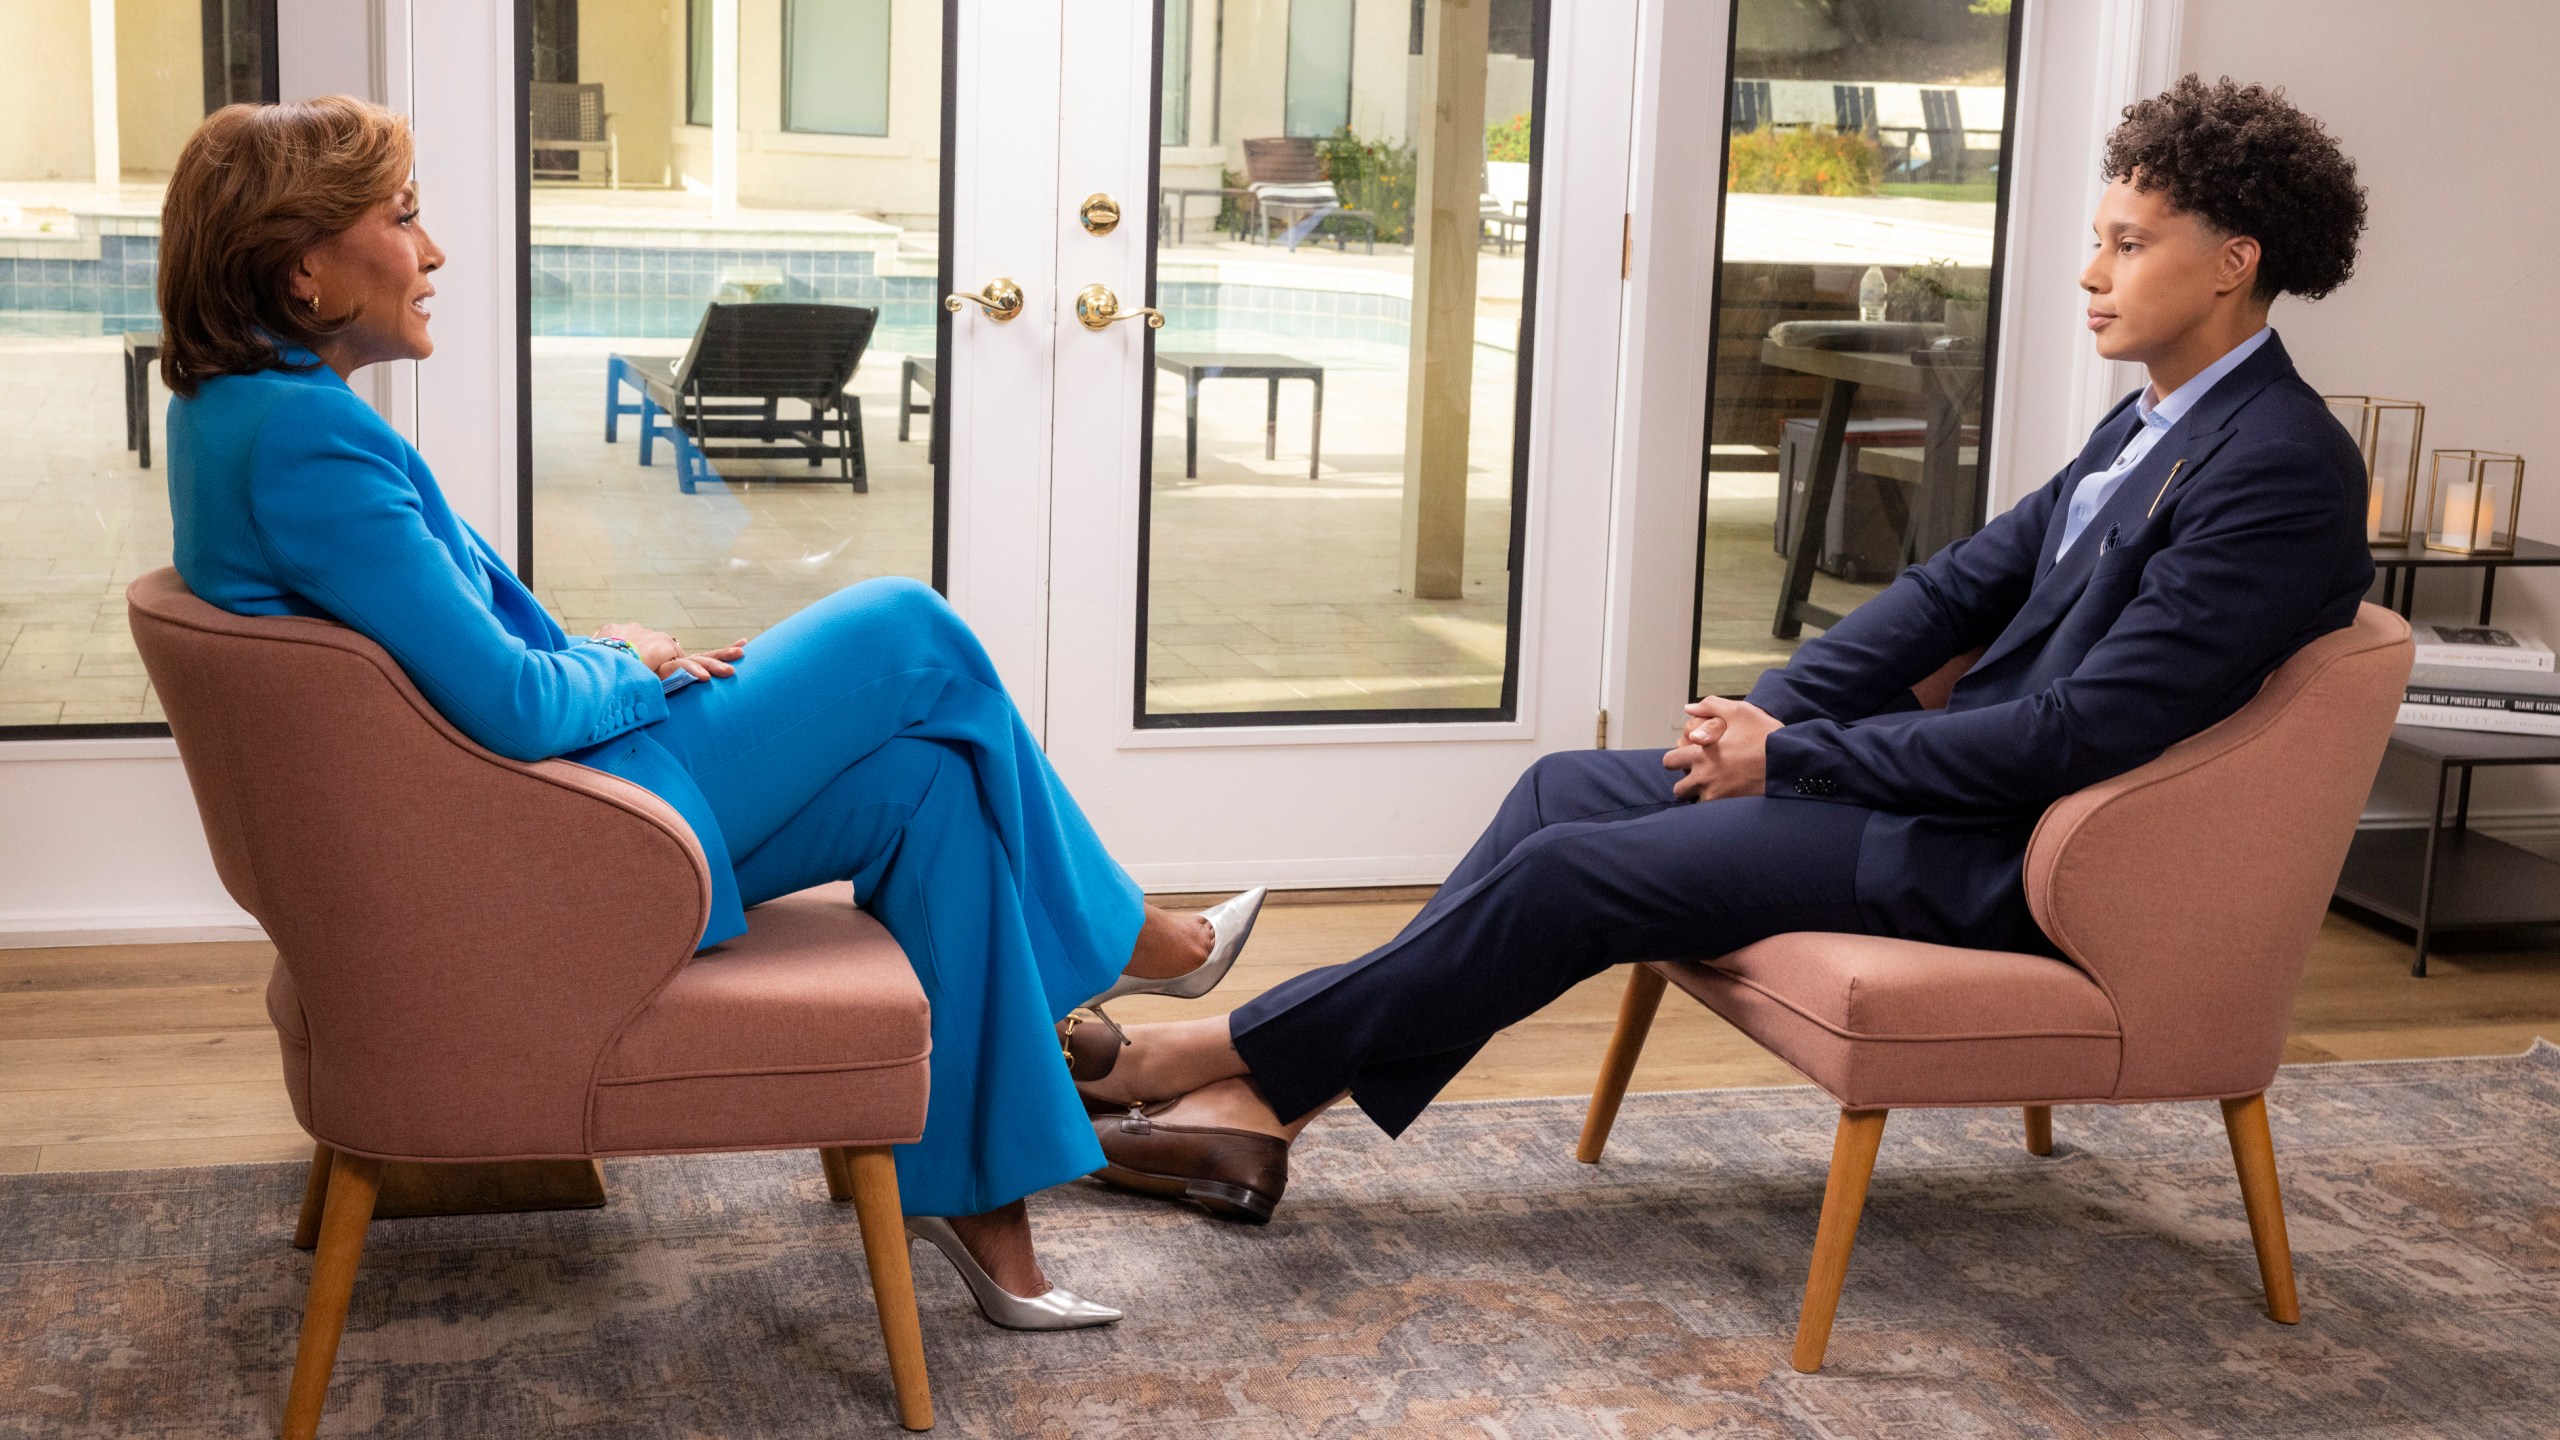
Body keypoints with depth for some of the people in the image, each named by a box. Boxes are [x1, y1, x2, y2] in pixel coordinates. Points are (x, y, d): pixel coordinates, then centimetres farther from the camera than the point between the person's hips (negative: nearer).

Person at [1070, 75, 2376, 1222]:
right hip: (1956, 787, 9)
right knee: (1568, 788, 3)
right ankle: (1262, 1108, 2)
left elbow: (2083, 734, -24)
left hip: (2007, 862, -9)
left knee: (1571, 869, -13)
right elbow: (1960, 586, 13)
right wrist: (1768, 711, -2)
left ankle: (1229, 1053, 1)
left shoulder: (2280, 471, -19)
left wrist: (1790, 757, -18)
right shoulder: (2152, 425, 12)